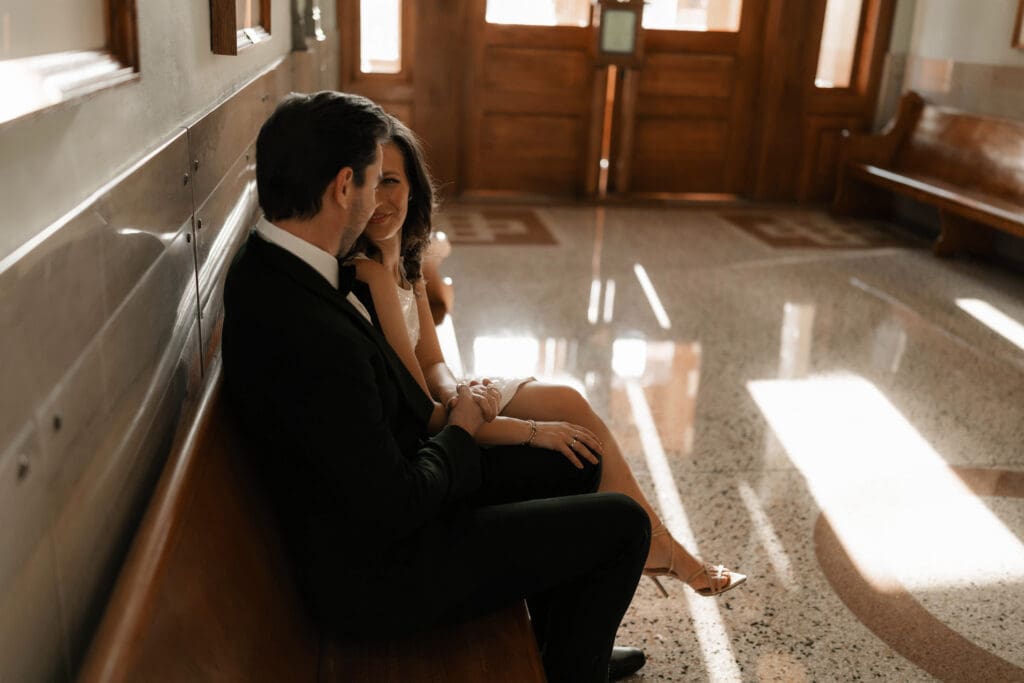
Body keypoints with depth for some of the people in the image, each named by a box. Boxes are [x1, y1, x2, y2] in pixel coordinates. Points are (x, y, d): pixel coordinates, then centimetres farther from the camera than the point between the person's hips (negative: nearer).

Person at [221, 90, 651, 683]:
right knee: (621, 524, -3)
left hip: (384, 494, 10)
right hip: (377, 572, -9)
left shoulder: (268, 265, -4)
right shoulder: (314, 337, -35)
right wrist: (460, 432, -10)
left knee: (573, 463, 19)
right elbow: (396, 508, -27)